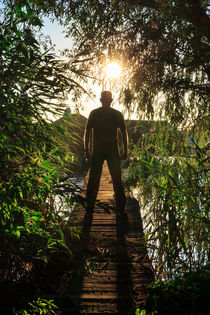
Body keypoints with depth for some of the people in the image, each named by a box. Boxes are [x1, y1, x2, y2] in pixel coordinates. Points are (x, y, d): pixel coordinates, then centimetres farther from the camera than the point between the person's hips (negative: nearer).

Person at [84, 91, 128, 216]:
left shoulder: (94, 113, 2)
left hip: (97, 151, 1)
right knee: (117, 180, 7)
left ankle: (90, 208, 14)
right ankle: (121, 209, 10)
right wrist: (125, 151, 3)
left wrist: (87, 150, 6)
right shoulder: (117, 114, 1)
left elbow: (87, 133, 1)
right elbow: (124, 134, 0)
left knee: (93, 180, 9)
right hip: (113, 151, 0)